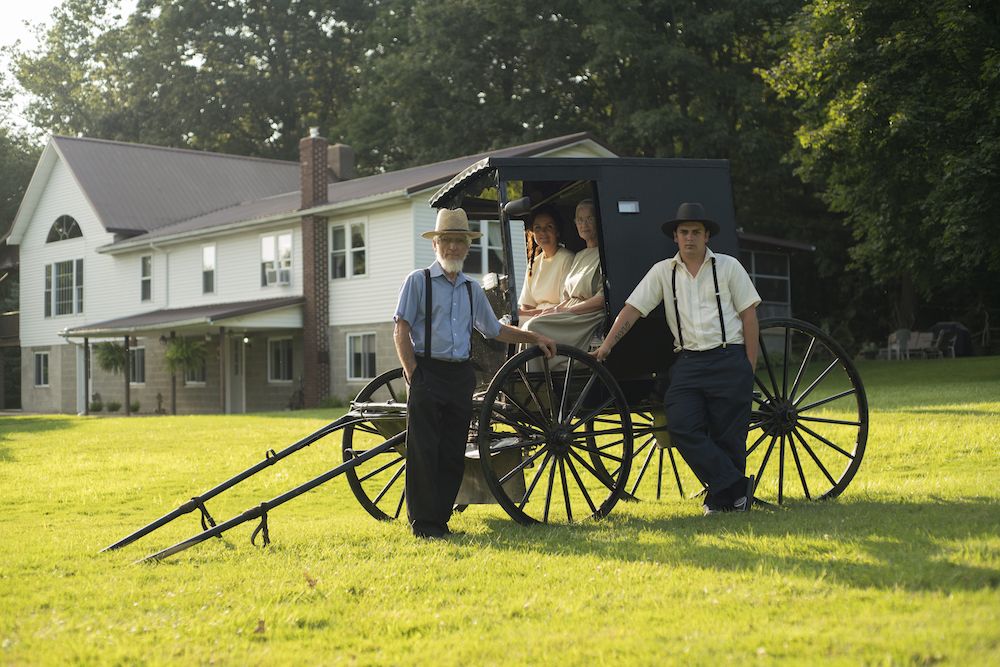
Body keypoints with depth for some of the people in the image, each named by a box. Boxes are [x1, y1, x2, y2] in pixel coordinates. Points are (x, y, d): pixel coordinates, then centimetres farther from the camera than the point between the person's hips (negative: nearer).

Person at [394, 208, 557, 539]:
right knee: (423, 450, -6)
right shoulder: (418, 281, 1)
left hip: (461, 377, 5)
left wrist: (535, 337, 17)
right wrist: (412, 375, -11)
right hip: (427, 373, -5)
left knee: (453, 454, 5)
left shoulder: (472, 289, 16)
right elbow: (401, 331, -3)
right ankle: (422, 522, -1)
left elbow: (495, 330, 26)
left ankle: (440, 518, 12)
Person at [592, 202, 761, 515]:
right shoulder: (663, 271, 10)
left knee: (728, 436, -3)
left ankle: (721, 497, 13)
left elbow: (749, 314, 6)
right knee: (681, 427, -15)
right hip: (687, 363, 2)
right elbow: (632, 309, 7)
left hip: (728, 359, -2)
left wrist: (749, 368, 0)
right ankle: (737, 488, -10)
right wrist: (606, 346, -3)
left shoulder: (728, 266, 6)